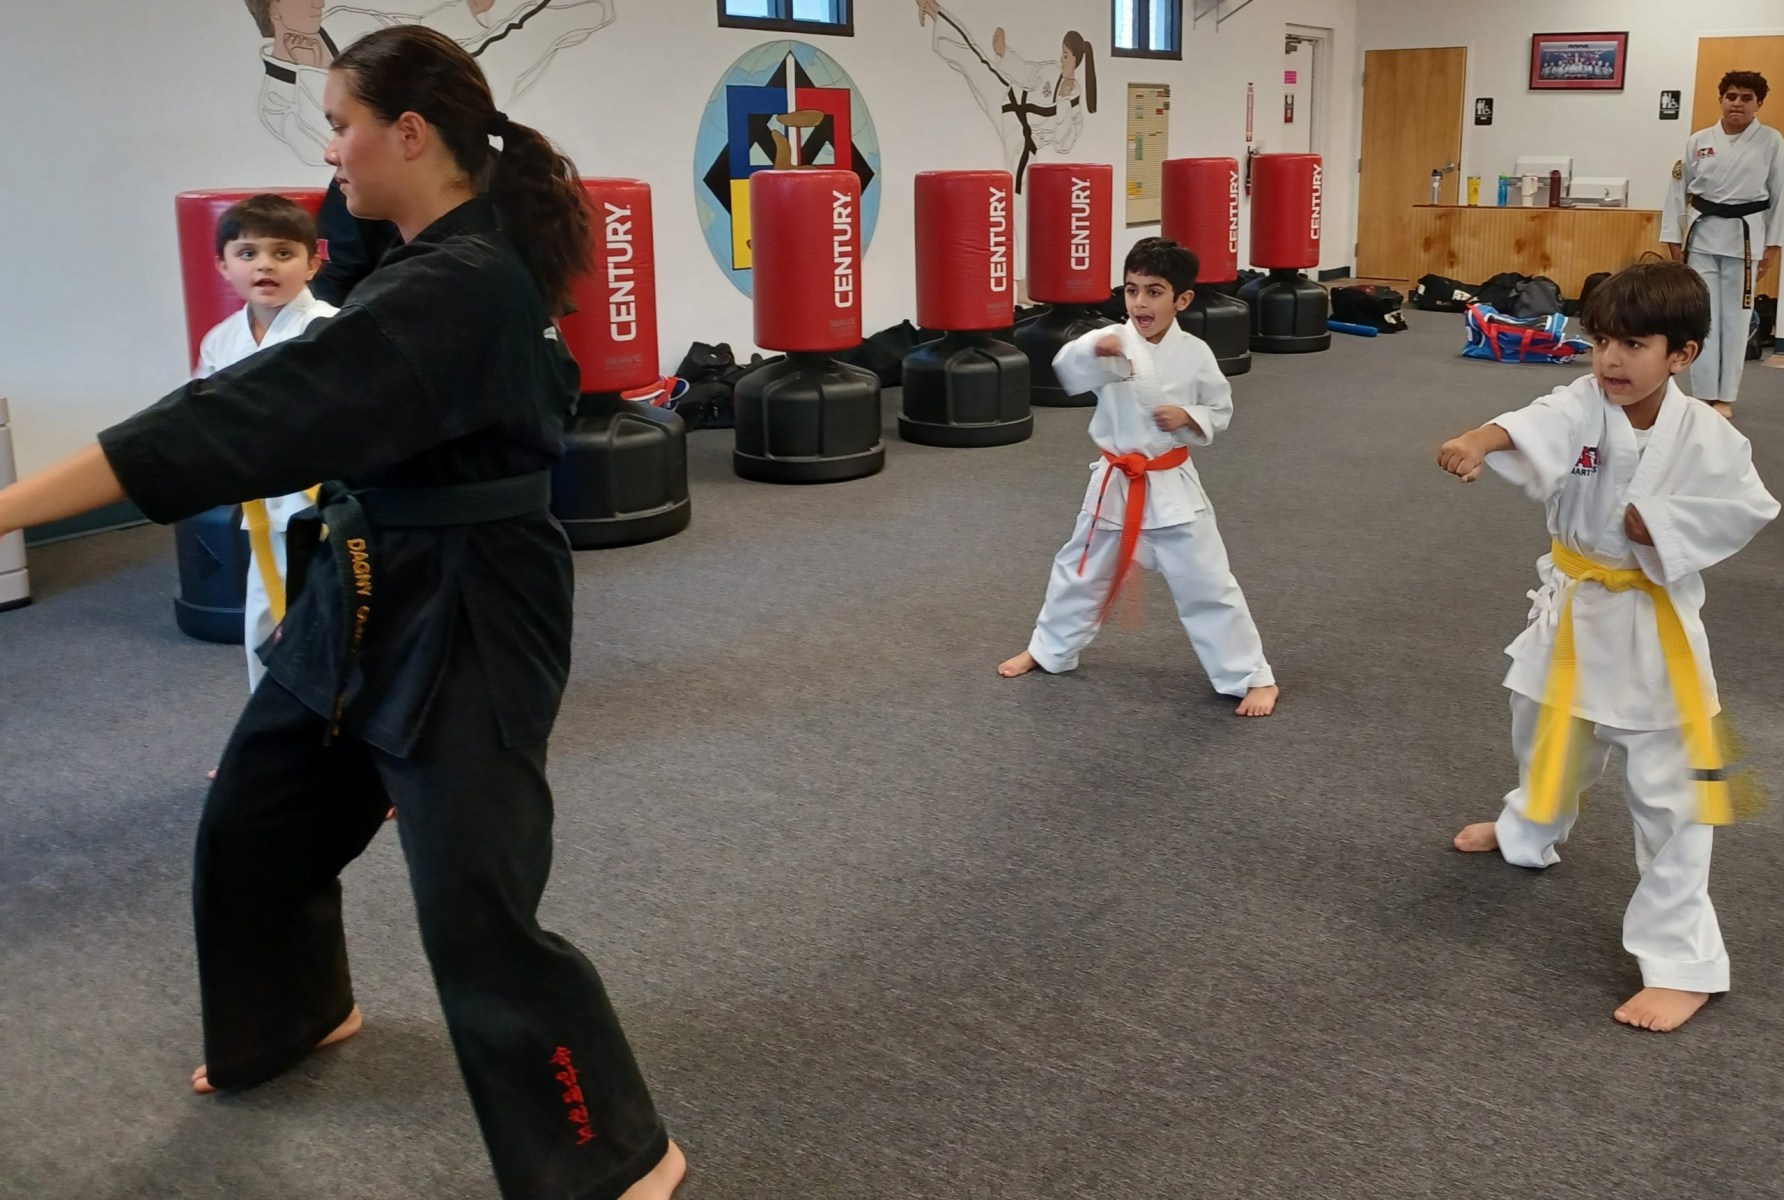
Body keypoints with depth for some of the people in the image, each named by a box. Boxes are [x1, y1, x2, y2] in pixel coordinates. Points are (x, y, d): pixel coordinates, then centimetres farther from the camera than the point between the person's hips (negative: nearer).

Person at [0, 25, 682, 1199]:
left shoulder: (460, 288, -25)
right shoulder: (458, 256, 6)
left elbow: (268, 410, -34)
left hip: (461, 625, -10)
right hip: (369, 594, 10)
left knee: (478, 918, -7)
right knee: (254, 824, 22)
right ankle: (300, 1011, 51)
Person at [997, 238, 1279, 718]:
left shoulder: (1194, 354, -7)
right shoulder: (1111, 342, -11)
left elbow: (1220, 410, 7)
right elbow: (1069, 370, -33)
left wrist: (1189, 418, -15)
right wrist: (1095, 350, -55)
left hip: (1173, 488, -1)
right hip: (1115, 485, 1)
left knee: (1207, 584, 1)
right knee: (1080, 570, 17)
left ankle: (1252, 677, 14)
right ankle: (1048, 650, 39)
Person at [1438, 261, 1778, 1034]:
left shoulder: (1704, 436, -15)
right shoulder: (1584, 404, -12)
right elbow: (1540, 426, -33)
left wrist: (1662, 524, -22)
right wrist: (1482, 439, -55)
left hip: (1653, 624, -4)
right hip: (1574, 608, 4)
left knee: (1668, 789, -3)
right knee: (1548, 736, 27)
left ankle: (1684, 961, 6)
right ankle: (1529, 831, 59)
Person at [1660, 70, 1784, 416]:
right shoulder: (1698, 141, 2)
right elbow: (1678, 191, 6)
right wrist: (1674, 240, 3)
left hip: (1745, 238, -1)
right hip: (1703, 235, 1)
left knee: (1736, 318, 4)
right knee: (1703, 316, 1)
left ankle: (1725, 397, 12)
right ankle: (1705, 395, 9)